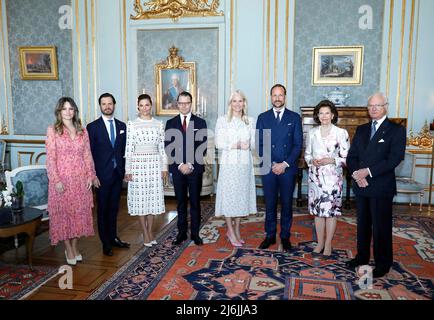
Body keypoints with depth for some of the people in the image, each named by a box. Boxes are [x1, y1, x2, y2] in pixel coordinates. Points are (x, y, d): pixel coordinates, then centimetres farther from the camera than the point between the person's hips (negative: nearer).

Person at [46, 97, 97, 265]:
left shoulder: (82, 130, 8)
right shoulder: (52, 130, -3)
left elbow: (87, 155, 7)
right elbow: (50, 158, -8)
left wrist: (90, 175, -1)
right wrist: (56, 180, -14)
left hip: (81, 179, 3)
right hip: (62, 179, -3)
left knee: (79, 212, 9)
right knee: (63, 212, 5)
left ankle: (75, 246, 24)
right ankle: (68, 249, 19)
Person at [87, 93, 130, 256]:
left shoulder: (122, 126, 8)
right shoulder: (93, 127, -3)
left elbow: (124, 150, 10)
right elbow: (90, 153, -5)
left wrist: (125, 170, 4)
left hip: (118, 173, 4)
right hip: (102, 174, -3)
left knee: (114, 207, 14)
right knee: (103, 208, 6)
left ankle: (113, 237, 27)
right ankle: (106, 243, 17)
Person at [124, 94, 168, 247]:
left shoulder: (159, 124, 5)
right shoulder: (132, 124, -1)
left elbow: (162, 147, 6)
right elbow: (128, 148, -3)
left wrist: (164, 167, 4)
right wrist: (128, 170, -6)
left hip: (155, 164, 2)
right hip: (138, 164, -2)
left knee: (153, 197, 8)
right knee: (140, 198, 4)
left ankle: (150, 231, 23)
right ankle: (145, 233, 17)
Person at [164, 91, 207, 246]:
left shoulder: (200, 122, 2)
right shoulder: (171, 123, 6)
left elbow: (202, 147, -3)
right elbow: (168, 147, 1)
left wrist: (190, 164, -11)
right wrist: (180, 165, -10)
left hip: (195, 168, -1)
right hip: (177, 168, 1)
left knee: (195, 202, 6)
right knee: (180, 202, 9)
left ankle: (195, 233, 17)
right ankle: (182, 232, 19)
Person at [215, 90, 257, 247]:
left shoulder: (250, 121, 8)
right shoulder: (222, 120, -1)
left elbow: (254, 142, 6)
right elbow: (219, 143, -7)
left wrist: (247, 145, -15)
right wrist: (236, 145, -18)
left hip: (245, 163, 3)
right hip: (229, 162, -3)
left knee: (242, 195, 9)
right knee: (229, 195, 0)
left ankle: (236, 230, 23)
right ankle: (231, 232, 14)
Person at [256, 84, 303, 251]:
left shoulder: (294, 117, 4)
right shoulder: (263, 117, 5)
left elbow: (298, 144, -1)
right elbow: (260, 145, 1)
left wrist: (285, 164, -11)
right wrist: (272, 164, -9)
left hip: (288, 168, 0)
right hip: (268, 168, 1)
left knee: (286, 204, 9)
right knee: (270, 204, 8)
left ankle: (285, 236, 22)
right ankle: (270, 235, 21)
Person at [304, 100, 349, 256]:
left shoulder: (341, 133, -4)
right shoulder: (312, 132, 7)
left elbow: (346, 157, -4)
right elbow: (307, 154, 12)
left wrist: (331, 160, -18)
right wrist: (312, 161, -8)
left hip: (333, 177, -3)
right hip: (315, 177, 3)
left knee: (331, 210, 2)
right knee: (318, 210, 9)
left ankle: (328, 244, 16)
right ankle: (320, 242, 23)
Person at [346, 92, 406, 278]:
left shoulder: (396, 130, -4)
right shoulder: (361, 130, 13)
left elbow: (395, 158, -15)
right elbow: (351, 156, 10)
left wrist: (368, 171, -19)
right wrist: (356, 172, -9)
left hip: (381, 187, -5)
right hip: (361, 185, 5)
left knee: (381, 227, 3)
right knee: (362, 224, 15)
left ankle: (383, 264, 18)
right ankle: (362, 257, 30)